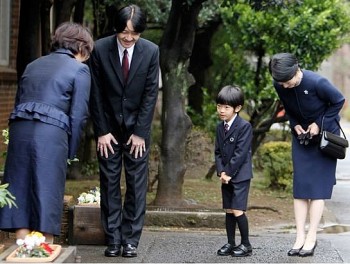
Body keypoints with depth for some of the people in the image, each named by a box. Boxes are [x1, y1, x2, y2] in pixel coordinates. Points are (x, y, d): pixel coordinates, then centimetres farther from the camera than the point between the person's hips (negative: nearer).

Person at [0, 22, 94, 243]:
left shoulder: (33, 65, 23)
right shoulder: (79, 69, 5)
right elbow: (78, 115, 0)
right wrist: (71, 151, 7)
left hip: (19, 129, 5)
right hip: (51, 134, -5)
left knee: (19, 189, 8)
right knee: (47, 192, 1)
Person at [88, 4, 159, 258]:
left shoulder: (151, 51, -11)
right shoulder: (100, 49, -11)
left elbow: (151, 94, -7)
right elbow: (96, 93, -6)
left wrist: (140, 132, -10)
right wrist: (101, 131, -9)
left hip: (137, 127, 0)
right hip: (108, 127, 0)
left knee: (137, 182, -2)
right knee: (109, 182, 0)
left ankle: (131, 239, 3)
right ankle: (113, 239, 5)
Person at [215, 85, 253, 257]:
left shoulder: (244, 126, -12)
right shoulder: (220, 127, 11)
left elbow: (240, 153, -17)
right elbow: (218, 152, 11)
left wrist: (228, 172, -16)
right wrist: (221, 171, -5)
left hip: (240, 175, -7)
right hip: (226, 175, 7)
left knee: (238, 211, -11)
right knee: (228, 211, 9)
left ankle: (246, 244, 0)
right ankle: (230, 243, 16)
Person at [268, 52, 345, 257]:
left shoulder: (317, 83, -30)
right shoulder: (279, 86, -15)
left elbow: (339, 101, -14)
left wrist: (319, 124, -17)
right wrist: (295, 125, -10)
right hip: (302, 134, 5)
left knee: (318, 187, -6)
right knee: (300, 187, 0)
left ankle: (311, 238, -4)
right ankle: (300, 238, 1)